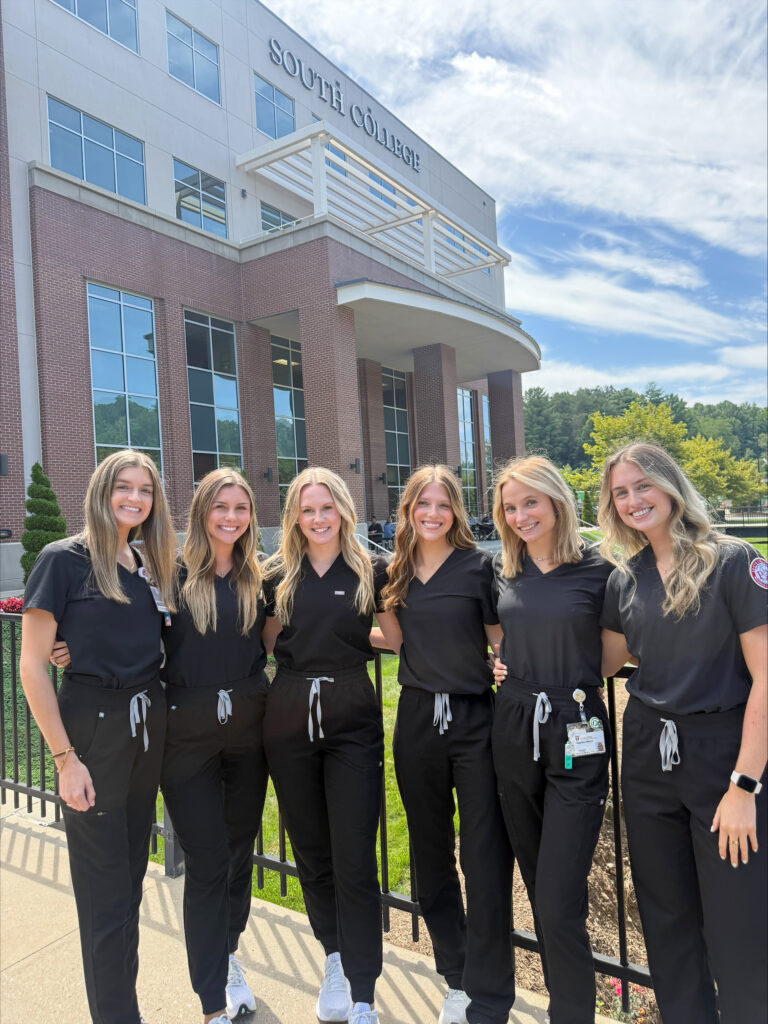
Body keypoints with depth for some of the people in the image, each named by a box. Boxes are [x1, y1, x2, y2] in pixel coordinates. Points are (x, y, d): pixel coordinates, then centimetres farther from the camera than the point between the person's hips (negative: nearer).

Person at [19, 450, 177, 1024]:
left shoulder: (150, 565, 7)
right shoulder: (64, 559, -10)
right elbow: (32, 665, -12)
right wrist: (66, 758, -14)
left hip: (148, 725, 6)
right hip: (92, 726, -6)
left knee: (132, 873, 17)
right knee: (106, 889, 5)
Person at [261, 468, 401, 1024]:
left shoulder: (372, 570, -3)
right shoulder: (277, 575, 3)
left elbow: (400, 640, 0)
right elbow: (263, 641, 14)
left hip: (353, 719, -2)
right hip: (290, 720, 3)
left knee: (355, 859, 1)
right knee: (311, 852, 16)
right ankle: (335, 957, 40)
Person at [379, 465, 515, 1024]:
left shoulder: (478, 566, -6)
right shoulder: (396, 572, 6)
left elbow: (502, 643, -6)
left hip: (475, 719, -4)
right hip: (417, 720, 5)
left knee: (485, 858, 1)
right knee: (431, 854, 15)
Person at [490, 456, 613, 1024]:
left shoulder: (597, 570, -9)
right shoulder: (503, 569, 4)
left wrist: (586, 682, -13)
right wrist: (495, 659, 5)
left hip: (577, 737, -5)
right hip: (515, 731, 5)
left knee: (559, 899, -4)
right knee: (539, 884, 19)